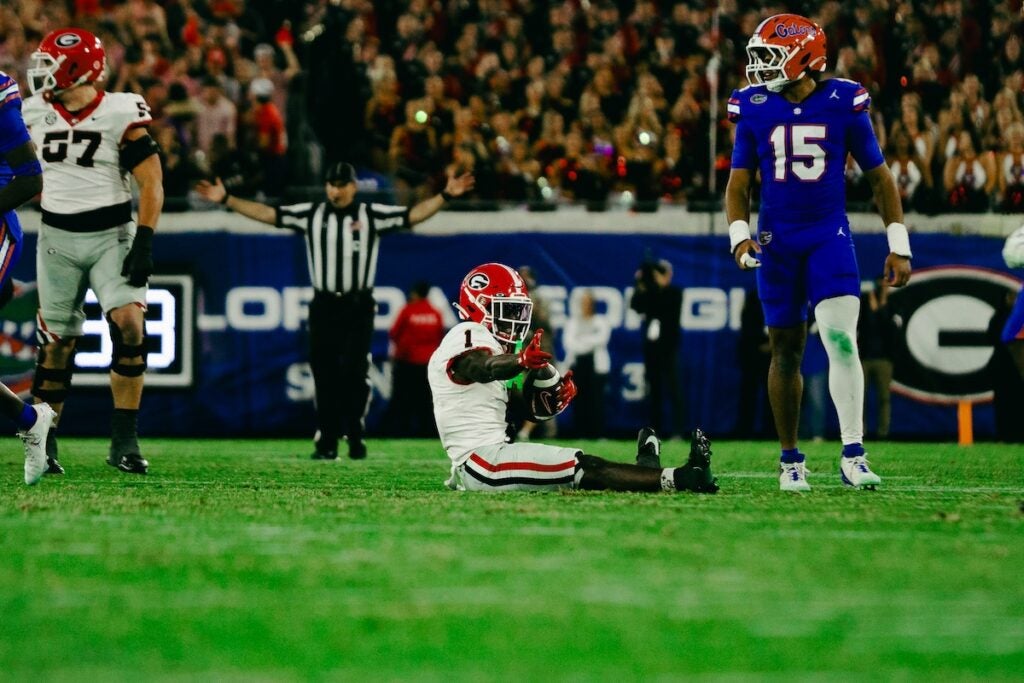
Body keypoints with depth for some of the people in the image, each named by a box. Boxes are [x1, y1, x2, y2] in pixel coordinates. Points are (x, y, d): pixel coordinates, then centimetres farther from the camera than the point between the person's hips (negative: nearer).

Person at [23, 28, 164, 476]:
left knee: (129, 325, -18)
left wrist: (144, 243, -16)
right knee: (56, 341, 5)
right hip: (57, 237, 3)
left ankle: (124, 443, -13)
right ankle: (42, 445, 14)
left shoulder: (121, 115, -10)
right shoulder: (35, 115, 2)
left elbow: (151, 183, -10)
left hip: (111, 235, -3)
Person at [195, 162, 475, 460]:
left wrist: (445, 195, -17)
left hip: (358, 308, -2)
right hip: (323, 306, 2)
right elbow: (267, 213, 2)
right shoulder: (310, 215, 5)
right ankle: (327, 443, 7)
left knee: (354, 373, -5)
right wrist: (226, 199, -5)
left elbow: (413, 214, -5)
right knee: (324, 375, 2)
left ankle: (356, 439, 4)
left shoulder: (372, 215, 2)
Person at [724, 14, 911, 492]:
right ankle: (790, 460, 17)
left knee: (841, 339, -18)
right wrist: (739, 235, -11)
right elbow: (738, 183, 7)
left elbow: (879, 177, 4)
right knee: (786, 351, 6)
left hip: (829, 237, -2)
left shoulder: (844, 104, -4)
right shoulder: (755, 109, 0)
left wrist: (899, 246, 2)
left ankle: (852, 456, -14)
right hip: (776, 240, 2)